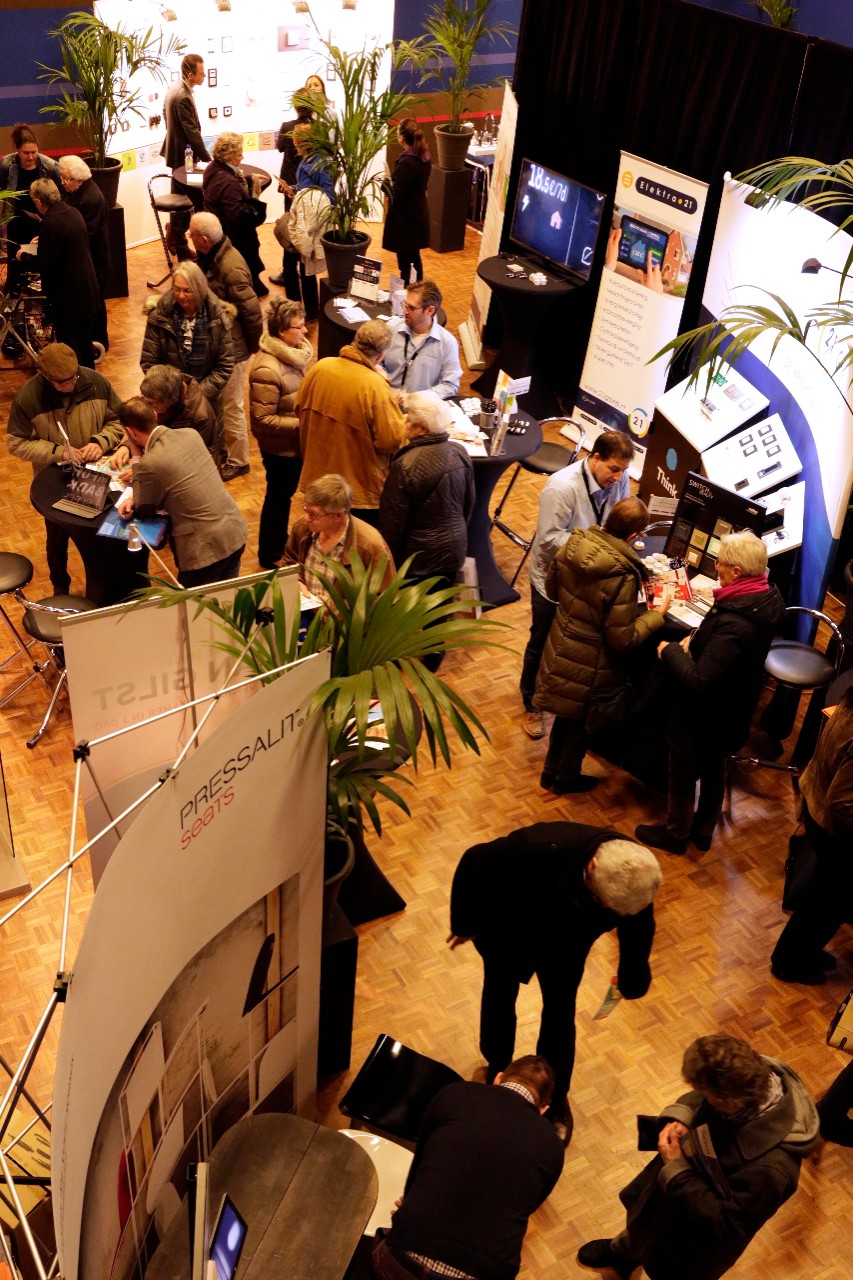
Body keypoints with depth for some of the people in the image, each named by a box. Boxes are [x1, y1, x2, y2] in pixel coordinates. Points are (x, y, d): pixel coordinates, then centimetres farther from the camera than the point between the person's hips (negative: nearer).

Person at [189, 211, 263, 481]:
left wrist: (252, 345, -11)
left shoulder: (231, 268, -27)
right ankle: (221, 446, 40)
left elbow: (252, 311, -22)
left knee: (230, 406, 5)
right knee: (215, 401, 22)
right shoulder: (209, 257, 0)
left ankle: (237, 461, 21)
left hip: (231, 347, -9)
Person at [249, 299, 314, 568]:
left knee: (286, 493, 24)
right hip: (280, 447, -8)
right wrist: (302, 424, -24)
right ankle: (269, 556, 31)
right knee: (278, 496, 10)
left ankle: (280, 542, 46)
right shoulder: (267, 369, -29)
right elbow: (263, 419, -26)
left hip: (296, 442, 8)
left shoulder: (297, 351, -4)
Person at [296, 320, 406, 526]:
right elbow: (391, 441, -22)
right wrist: (395, 408, -3)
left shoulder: (320, 367, -8)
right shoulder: (375, 386, -25)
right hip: (360, 488, -6)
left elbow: (300, 409, 7)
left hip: (318, 476, 6)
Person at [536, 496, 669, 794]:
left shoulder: (575, 543, -15)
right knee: (582, 719, 20)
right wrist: (657, 614, -13)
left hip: (560, 648, 6)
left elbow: (552, 589, 3)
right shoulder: (623, 576, -33)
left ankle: (551, 772, 46)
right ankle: (566, 777, 42)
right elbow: (622, 638, -24)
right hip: (590, 663, -6)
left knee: (567, 711, 28)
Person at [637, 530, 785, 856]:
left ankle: (676, 834, 40)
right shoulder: (767, 599, -10)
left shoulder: (734, 623, -38)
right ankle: (703, 831, 48)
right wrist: (699, 636, -7)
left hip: (703, 715, -8)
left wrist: (670, 650, -21)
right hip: (732, 710, 8)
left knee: (683, 776, 17)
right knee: (714, 770, 28)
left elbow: (698, 681, -35)